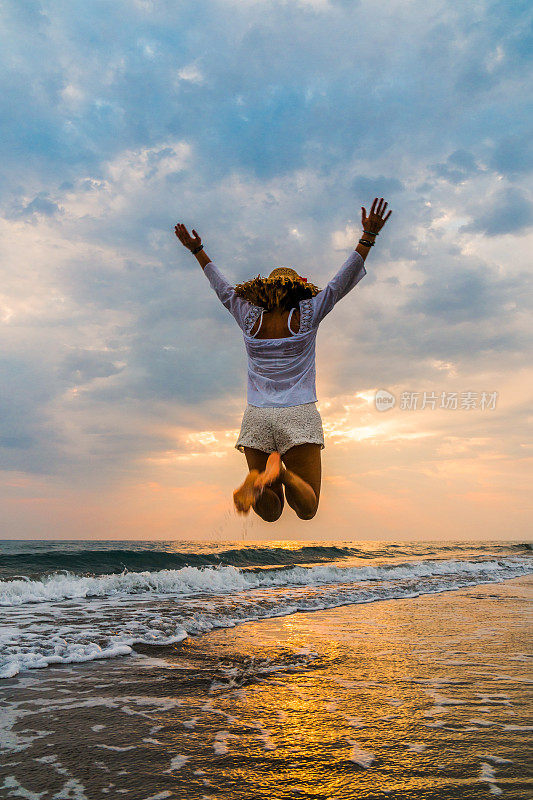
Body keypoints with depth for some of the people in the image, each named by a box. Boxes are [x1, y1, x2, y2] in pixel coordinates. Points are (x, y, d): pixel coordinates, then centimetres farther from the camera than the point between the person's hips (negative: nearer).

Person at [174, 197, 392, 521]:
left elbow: (223, 288, 21)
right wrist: (369, 236, 5)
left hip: (256, 417, 3)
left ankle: (258, 482, -27)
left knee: (271, 513, 8)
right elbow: (342, 282, 4)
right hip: (299, 415, -2)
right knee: (307, 509, 3)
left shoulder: (251, 320, 7)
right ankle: (281, 470, -28)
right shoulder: (306, 316, 2)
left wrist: (197, 250, 33)